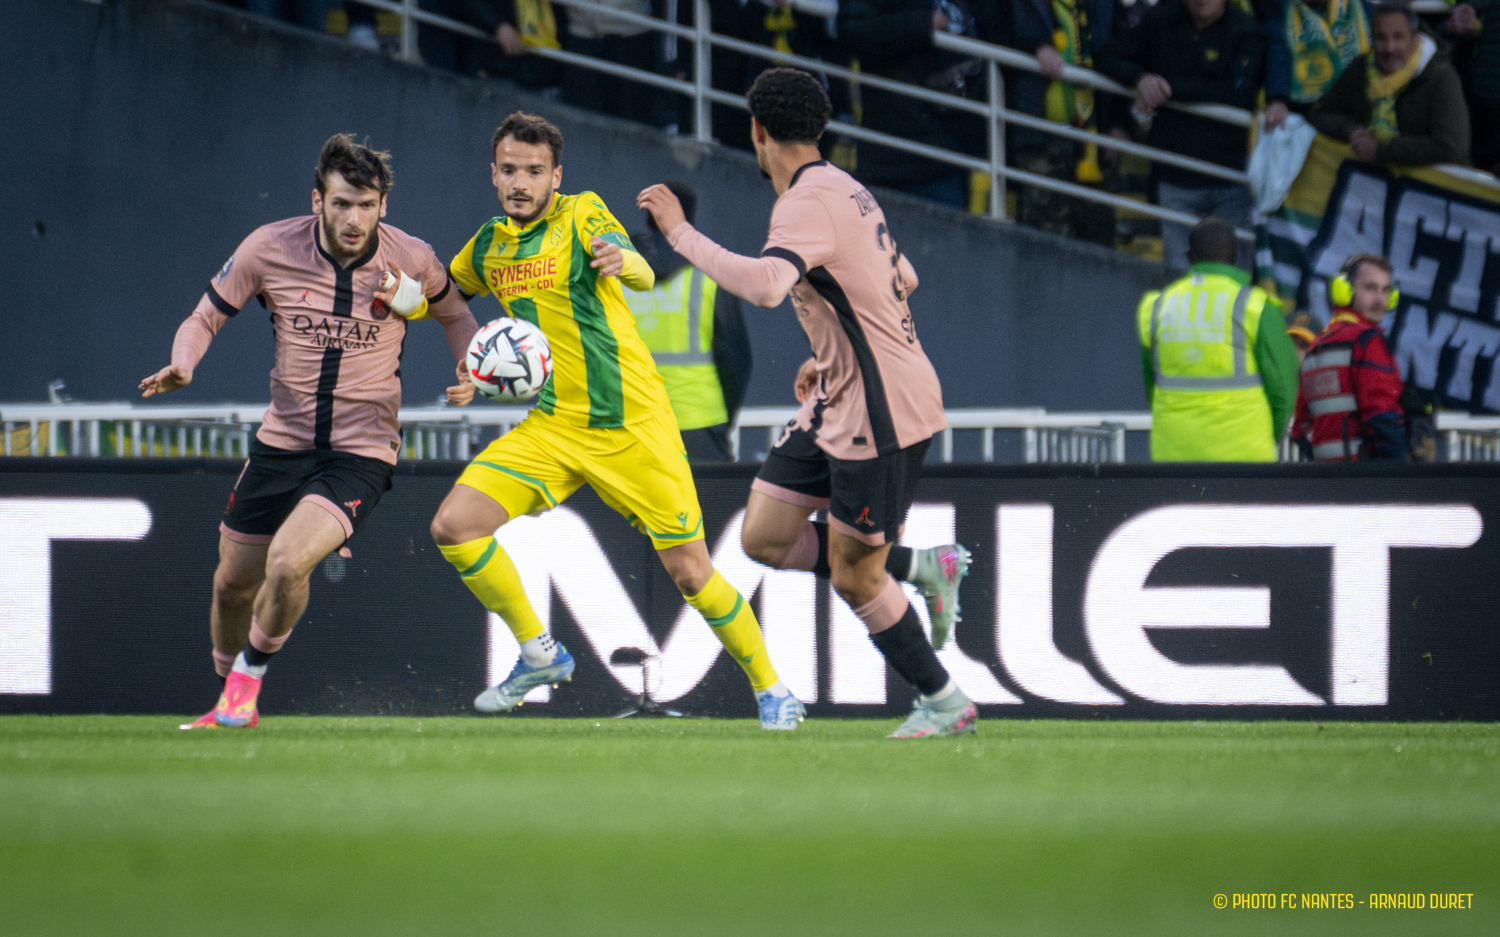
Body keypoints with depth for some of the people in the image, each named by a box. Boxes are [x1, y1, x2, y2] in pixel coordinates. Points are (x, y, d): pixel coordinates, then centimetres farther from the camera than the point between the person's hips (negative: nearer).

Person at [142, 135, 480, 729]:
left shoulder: (410, 261, -10)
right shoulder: (270, 249, -10)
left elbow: (454, 314, 12)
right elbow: (206, 317, 2)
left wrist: (469, 373, -7)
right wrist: (181, 367, -19)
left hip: (362, 452, -3)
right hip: (281, 441, 3)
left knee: (287, 563, -24)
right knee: (234, 582, 10)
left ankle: (246, 685, 2)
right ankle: (229, 697, 38)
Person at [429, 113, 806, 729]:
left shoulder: (581, 215, -9)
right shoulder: (488, 245, 8)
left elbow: (644, 277, -26)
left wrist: (623, 261, -51)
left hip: (632, 429, -5)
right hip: (551, 428, 5)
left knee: (691, 574, -5)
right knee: (454, 527, -12)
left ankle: (770, 689, 15)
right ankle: (539, 654, 5)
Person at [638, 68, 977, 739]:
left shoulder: (808, 204, -20)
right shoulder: (842, 190, 11)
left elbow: (764, 285, -40)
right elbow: (904, 280, 24)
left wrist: (680, 233, -31)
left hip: (882, 412, -9)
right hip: (837, 402, 9)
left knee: (853, 577, 0)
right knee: (765, 537, 7)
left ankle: (944, 703, 15)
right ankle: (924, 568, 19)